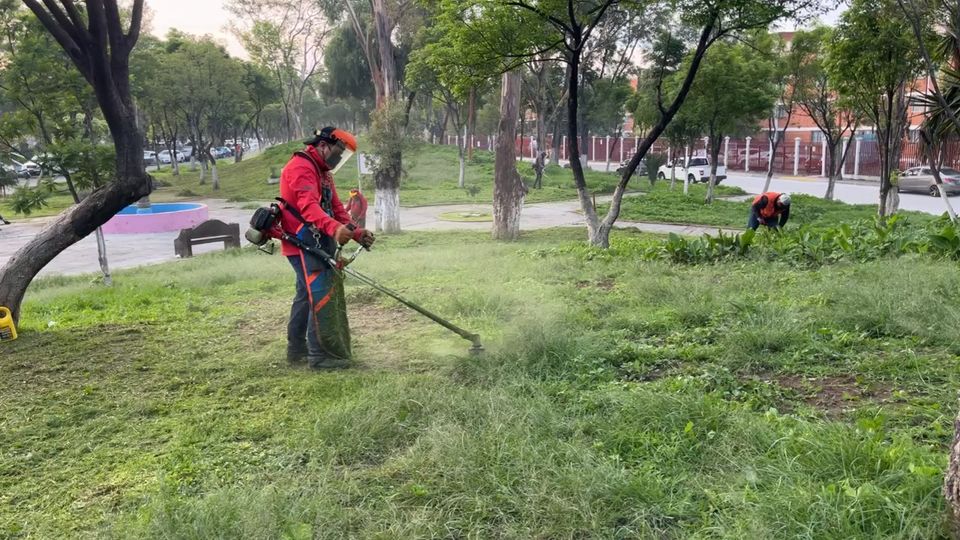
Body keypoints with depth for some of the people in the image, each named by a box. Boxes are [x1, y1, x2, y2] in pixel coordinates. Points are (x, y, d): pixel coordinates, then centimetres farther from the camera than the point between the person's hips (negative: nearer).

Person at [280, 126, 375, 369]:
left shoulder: (323, 172, 21)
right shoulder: (301, 167, -14)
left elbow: (336, 208, 18)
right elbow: (309, 206, -30)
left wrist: (356, 232, 5)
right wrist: (334, 228, -46)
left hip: (318, 244, 11)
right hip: (304, 244, -11)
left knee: (307, 295, 17)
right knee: (322, 296, -12)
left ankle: (297, 348, 27)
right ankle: (322, 355, -8)